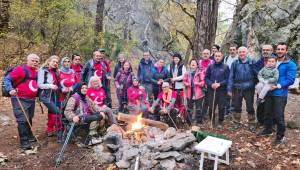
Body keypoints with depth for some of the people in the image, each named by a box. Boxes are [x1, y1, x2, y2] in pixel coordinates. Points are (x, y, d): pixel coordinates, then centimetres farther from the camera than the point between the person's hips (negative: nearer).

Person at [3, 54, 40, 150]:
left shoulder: (36, 72, 11)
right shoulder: (20, 69, -10)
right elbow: (7, 79, -12)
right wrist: (10, 89, -27)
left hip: (31, 100, 7)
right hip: (20, 99, -7)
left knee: (29, 119, 19)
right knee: (22, 120, -9)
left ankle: (29, 136, 34)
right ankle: (24, 142, -3)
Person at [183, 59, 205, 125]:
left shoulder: (200, 73, -4)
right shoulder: (187, 73, 7)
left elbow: (203, 82, -7)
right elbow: (184, 81, 10)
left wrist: (197, 83, -21)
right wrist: (187, 84, -10)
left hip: (198, 94, -3)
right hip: (189, 94, 4)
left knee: (198, 109, 5)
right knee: (189, 108, 14)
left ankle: (199, 122, 19)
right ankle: (189, 122, 28)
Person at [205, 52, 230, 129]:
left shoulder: (225, 67, 2)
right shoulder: (210, 66, 6)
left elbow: (227, 79, -2)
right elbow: (206, 78, 6)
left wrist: (220, 84, -15)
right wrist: (211, 84, -10)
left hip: (222, 90, -1)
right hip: (211, 90, 1)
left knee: (221, 107, 4)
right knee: (211, 107, 4)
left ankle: (220, 122, 21)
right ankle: (212, 122, 21)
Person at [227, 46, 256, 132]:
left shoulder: (252, 62, -1)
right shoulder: (235, 63, 1)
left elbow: (256, 74, 2)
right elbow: (231, 77, 1)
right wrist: (229, 89, -3)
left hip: (249, 89, -1)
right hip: (237, 89, 1)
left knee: (250, 107, 8)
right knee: (236, 107, 11)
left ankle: (252, 124, 22)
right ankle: (236, 123, 26)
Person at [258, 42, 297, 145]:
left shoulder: (290, 64, -7)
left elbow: (290, 80, -14)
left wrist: (278, 86, -23)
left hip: (280, 94, -5)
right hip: (269, 93, 6)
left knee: (279, 116, -1)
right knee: (268, 113, 17)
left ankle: (280, 136, 15)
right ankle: (267, 130, 35)